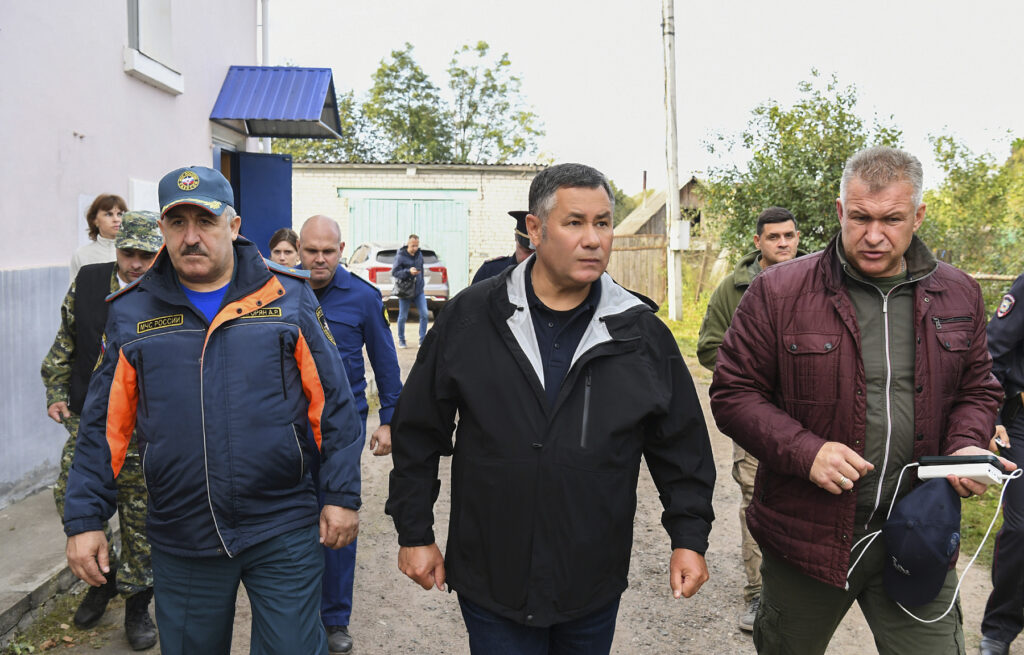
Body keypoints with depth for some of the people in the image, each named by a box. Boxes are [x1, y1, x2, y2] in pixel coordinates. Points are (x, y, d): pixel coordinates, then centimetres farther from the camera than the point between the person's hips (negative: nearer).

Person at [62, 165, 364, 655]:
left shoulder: (288, 297, -2)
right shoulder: (132, 312, 4)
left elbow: (333, 403, -2)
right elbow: (104, 425, 7)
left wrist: (341, 496, -5)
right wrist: (84, 520, 4)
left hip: (283, 529, -2)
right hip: (181, 539, 3)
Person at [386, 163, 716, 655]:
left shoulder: (642, 333, -3)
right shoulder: (471, 318, -6)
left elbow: (682, 447, 5)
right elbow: (418, 433, 1)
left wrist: (689, 538, 1)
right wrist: (414, 533, 3)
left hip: (595, 591, 2)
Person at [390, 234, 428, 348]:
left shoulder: (419, 254, 6)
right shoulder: (400, 256, -12)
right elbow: (394, 272, -14)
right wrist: (408, 271, -26)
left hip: (419, 291, 4)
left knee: (424, 314, -5)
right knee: (403, 317, 5)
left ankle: (423, 339, 5)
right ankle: (401, 340, 21)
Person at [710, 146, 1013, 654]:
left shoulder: (958, 296, 3)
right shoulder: (778, 292, -10)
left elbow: (977, 389, 14)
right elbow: (733, 393, -7)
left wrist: (967, 446, -7)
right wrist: (805, 451, -21)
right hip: (807, 532, -2)